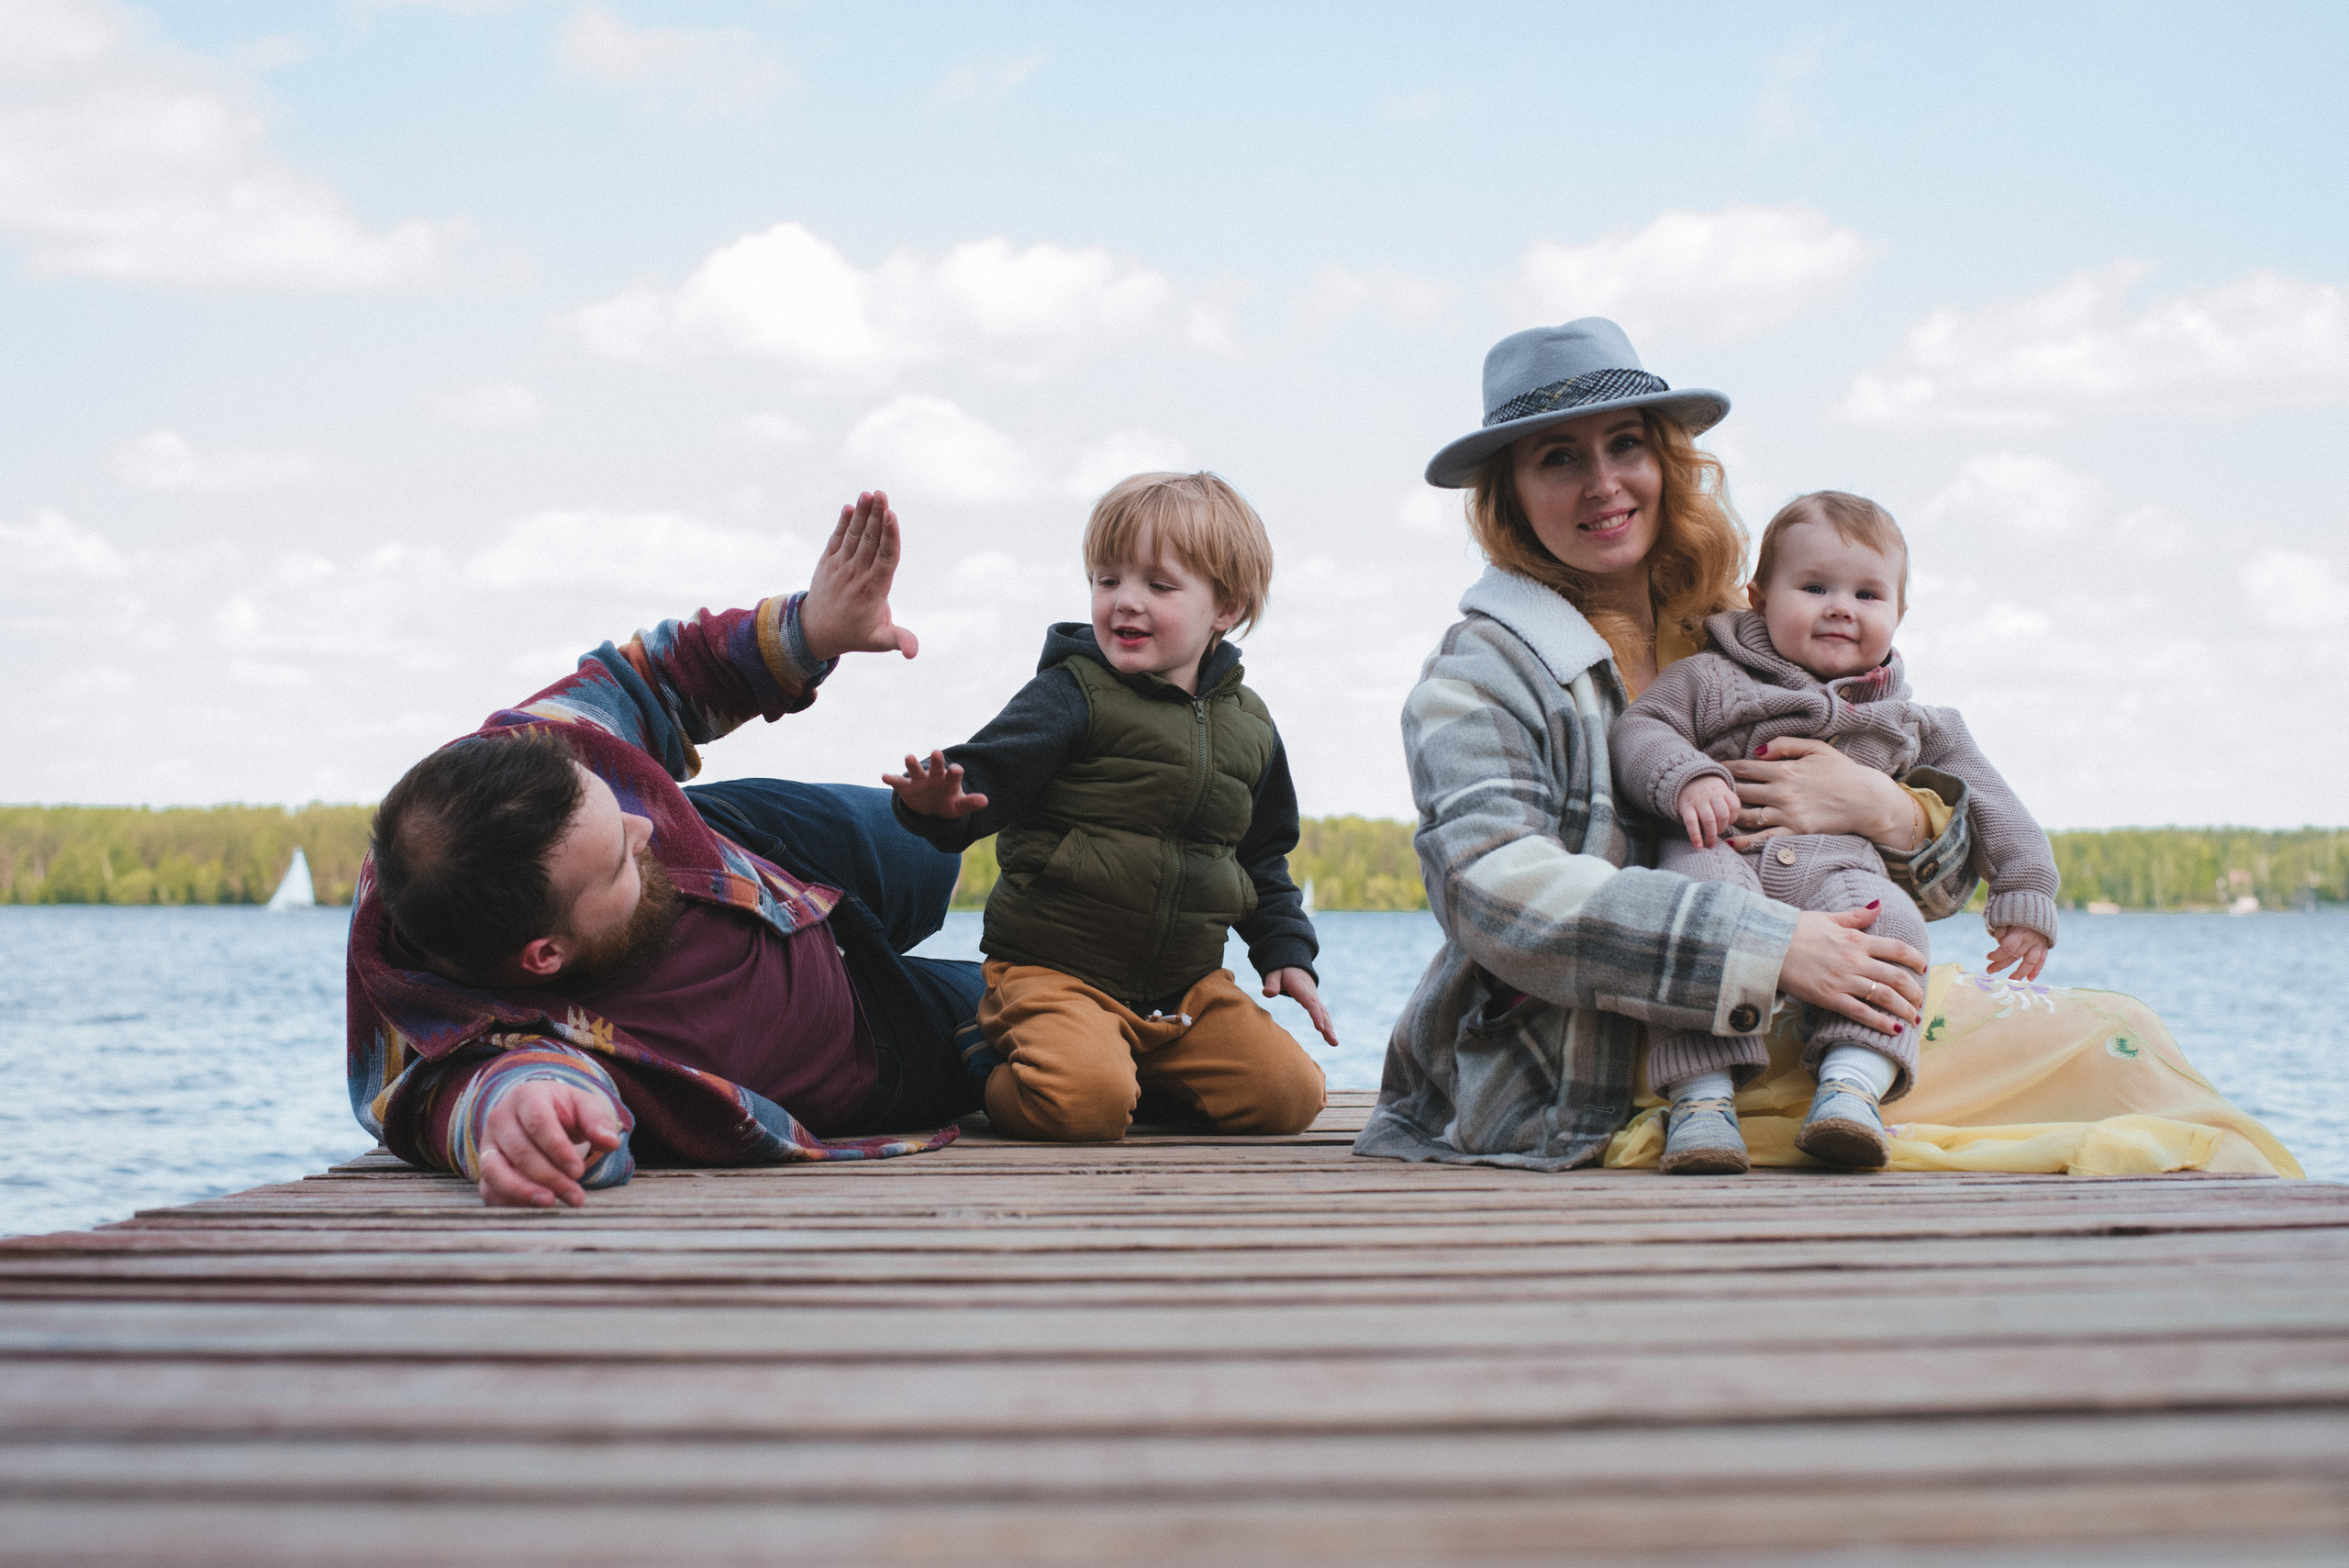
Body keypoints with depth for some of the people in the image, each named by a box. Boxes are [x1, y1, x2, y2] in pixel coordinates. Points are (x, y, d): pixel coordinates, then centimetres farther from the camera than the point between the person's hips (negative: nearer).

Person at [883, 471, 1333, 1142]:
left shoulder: (1248, 725, 11)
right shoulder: (1071, 696, -7)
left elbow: (1263, 855, 24)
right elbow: (988, 775, -18)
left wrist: (1286, 950, 16)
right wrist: (942, 802, -40)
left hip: (1187, 985, 6)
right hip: (1056, 973, -5)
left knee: (1291, 1094, -6)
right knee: (1085, 1105, -30)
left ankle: (1134, 1069, 14)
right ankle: (1002, 1080, 5)